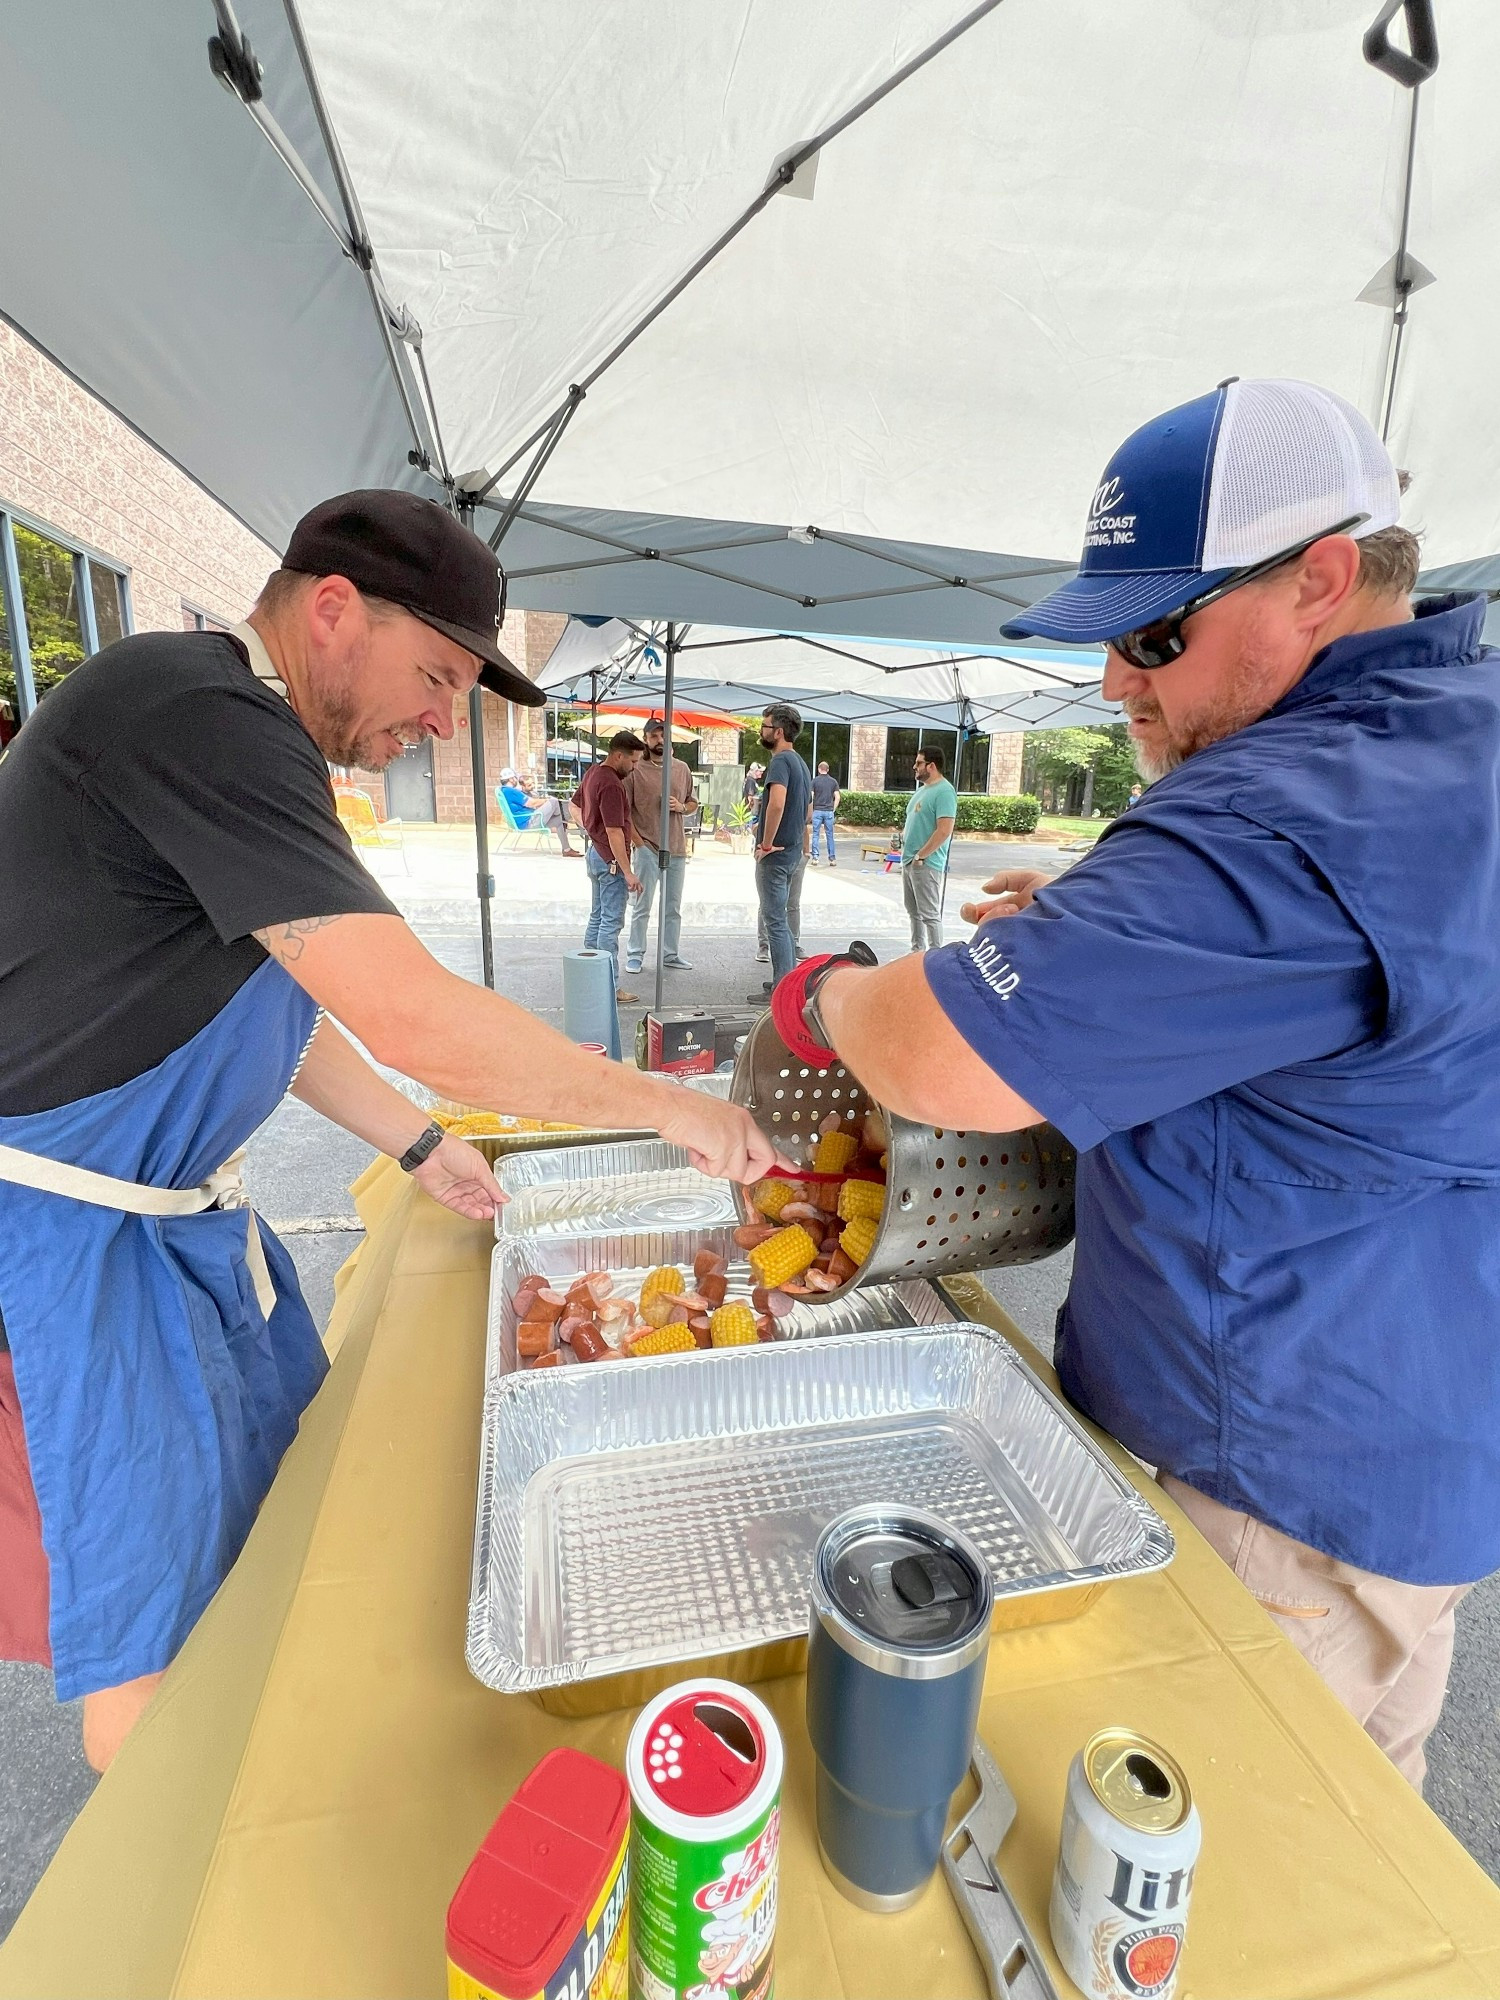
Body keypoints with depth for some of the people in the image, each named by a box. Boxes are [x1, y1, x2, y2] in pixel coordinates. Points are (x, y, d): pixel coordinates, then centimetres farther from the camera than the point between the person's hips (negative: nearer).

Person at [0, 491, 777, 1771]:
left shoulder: (238, 733, 8)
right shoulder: (193, 710, -24)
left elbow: (270, 996, 14)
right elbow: (416, 1019, -32)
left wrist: (418, 1146, 11)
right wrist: (668, 1107, -21)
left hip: (179, 1204, 10)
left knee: (287, 1466, 21)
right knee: (155, 1593, 6)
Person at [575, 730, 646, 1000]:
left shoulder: (593, 773, 9)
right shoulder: (611, 785, -22)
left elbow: (575, 805, 24)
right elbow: (614, 832, -25)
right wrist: (628, 873, -23)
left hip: (596, 853, 10)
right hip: (610, 859, -10)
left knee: (597, 918, 16)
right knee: (611, 923, -5)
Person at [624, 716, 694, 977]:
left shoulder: (682, 768, 8)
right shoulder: (635, 769, -4)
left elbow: (692, 803, 17)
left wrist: (681, 806, -5)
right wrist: (637, 842, -13)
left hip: (677, 849, 4)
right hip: (646, 848, -4)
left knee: (673, 907, 12)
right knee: (641, 907, 3)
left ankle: (671, 954, 23)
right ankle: (635, 955, 13)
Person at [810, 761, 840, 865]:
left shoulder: (815, 781, -1)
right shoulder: (833, 781, 5)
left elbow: (811, 797, -5)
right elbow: (837, 797, 1)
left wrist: (811, 809, 4)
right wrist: (833, 809, 10)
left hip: (817, 810, -2)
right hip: (829, 811, 2)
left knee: (815, 834, 4)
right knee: (830, 835, 5)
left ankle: (815, 857, 2)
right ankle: (832, 858, 4)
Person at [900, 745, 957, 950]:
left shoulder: (944, 791, -15)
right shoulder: (922, 789, 15)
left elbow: (944, 831, -22)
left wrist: (920, 856, -18)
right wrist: (904, 835, 6)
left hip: (926, 864, -9)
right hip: (909, 861, 10)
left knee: (930, 914, -4)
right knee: (914, 911, 16)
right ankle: (917, 951, 26)